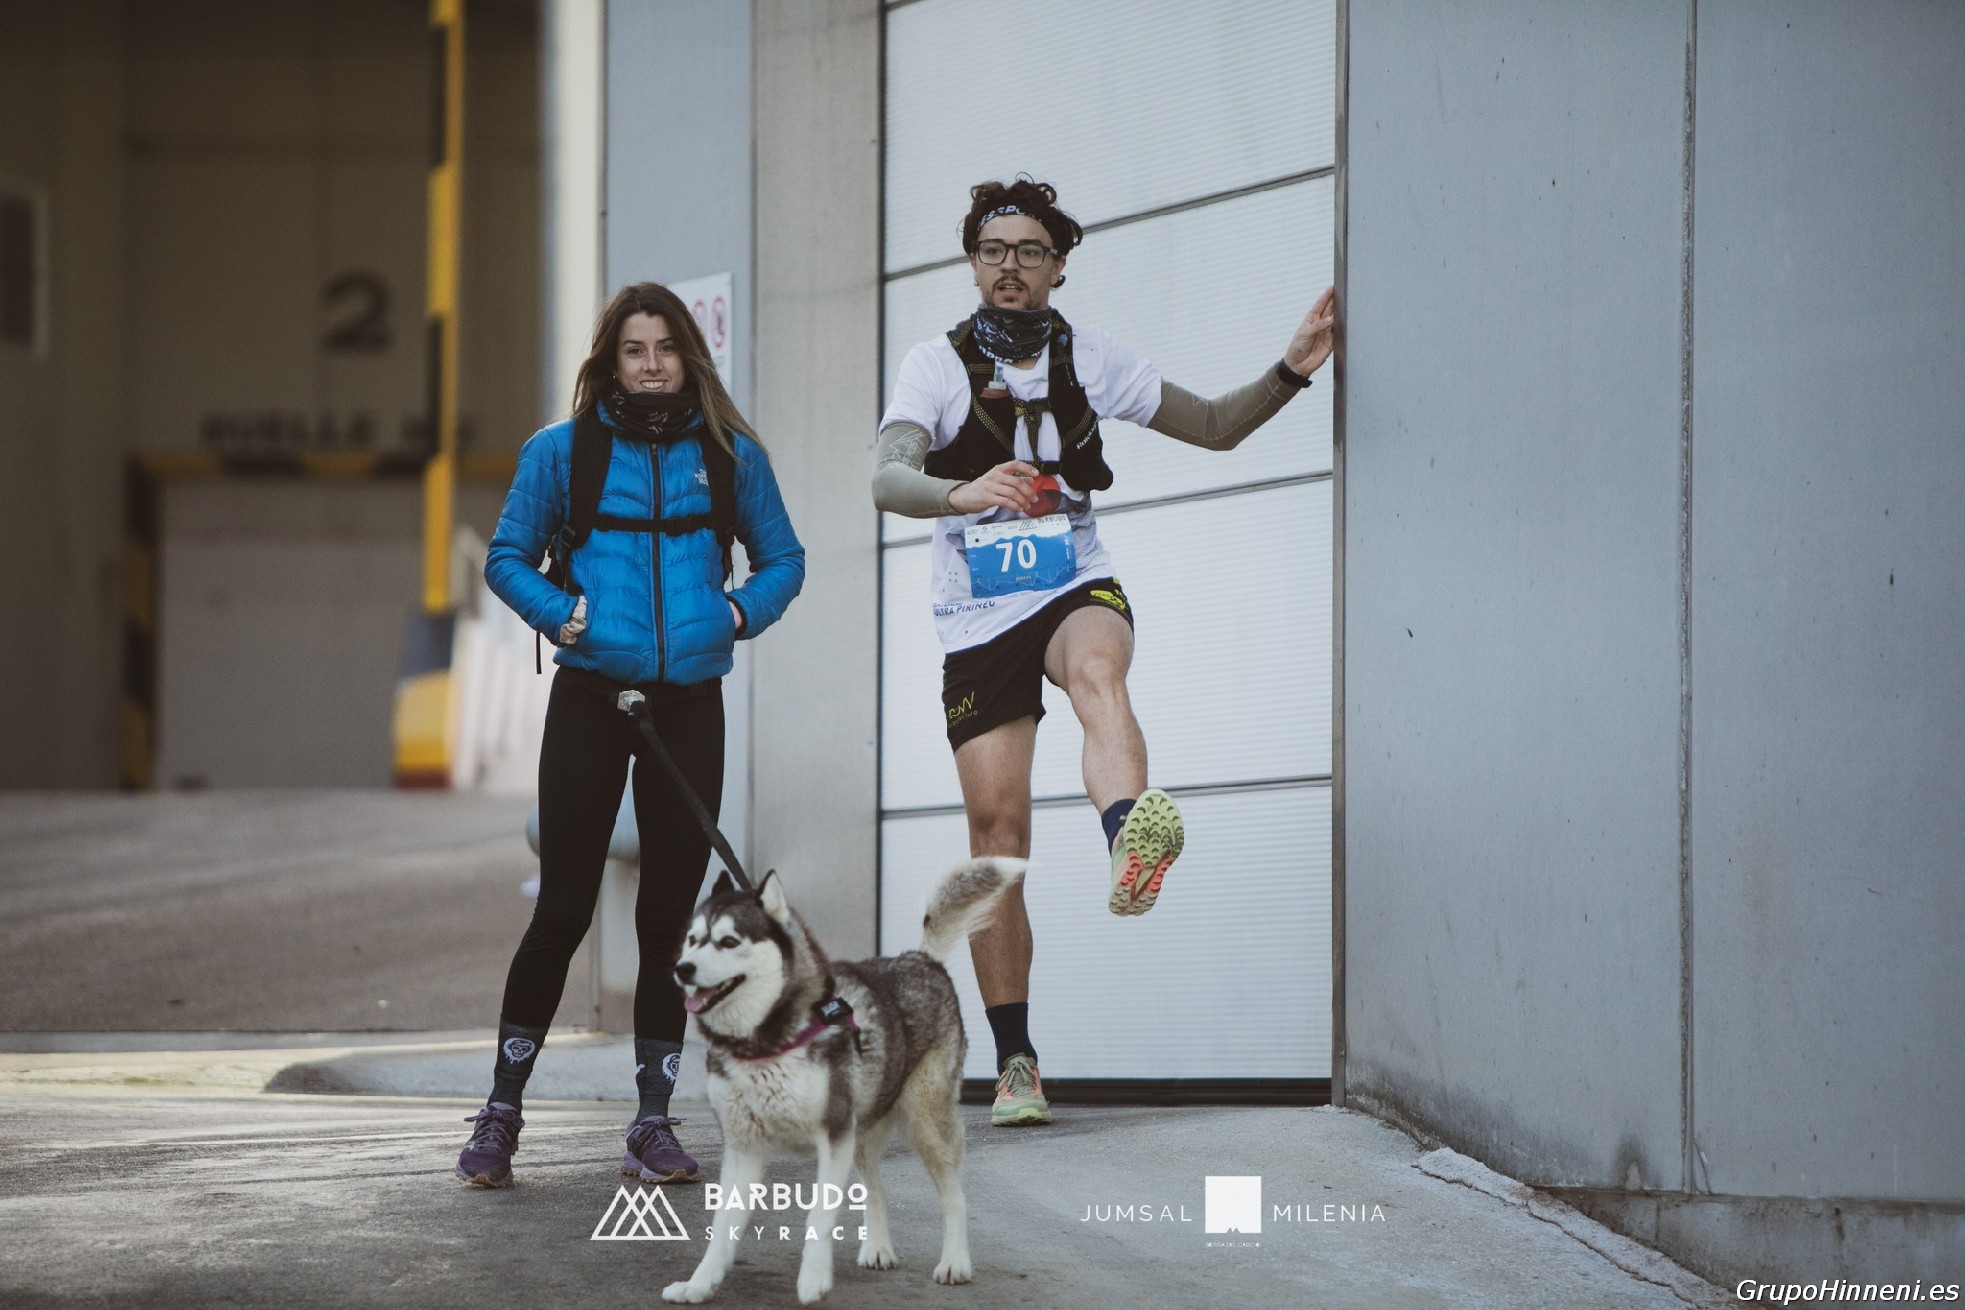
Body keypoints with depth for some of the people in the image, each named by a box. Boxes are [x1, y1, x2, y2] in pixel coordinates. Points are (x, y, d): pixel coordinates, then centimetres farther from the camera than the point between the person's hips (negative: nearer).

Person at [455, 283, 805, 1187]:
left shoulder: (730, 457, 7)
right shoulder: (561, 451, 3)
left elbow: (783, 559, 15)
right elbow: (508, 558, 7)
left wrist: (741, 612, -3)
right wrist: (559, 613, -10)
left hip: (689, 704, 2)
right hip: (591, 697, -2)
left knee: (670, 911, 3)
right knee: (564, 907, -3)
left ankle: (653, 1122, 10)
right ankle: (501, 1112, 8)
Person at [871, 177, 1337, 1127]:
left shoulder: (1090, 360, 4)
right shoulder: (937, 366, -4)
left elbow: (1216, 427, 12)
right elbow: (887, 479, -21)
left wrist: (1292, 371, -6)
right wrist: (964, 493, -43)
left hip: (1076, 592, 0)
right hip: (977, 621, 0)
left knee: (1096, 668, -36)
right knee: (997, 825, -5)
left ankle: (1130, 848, -66)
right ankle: (1016, 1064, 4)